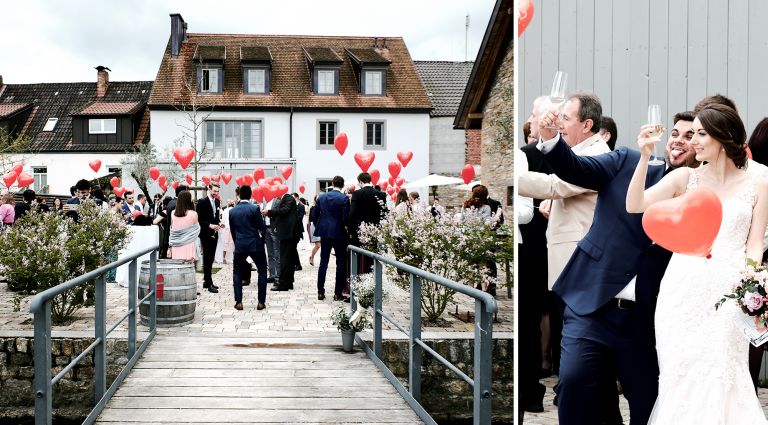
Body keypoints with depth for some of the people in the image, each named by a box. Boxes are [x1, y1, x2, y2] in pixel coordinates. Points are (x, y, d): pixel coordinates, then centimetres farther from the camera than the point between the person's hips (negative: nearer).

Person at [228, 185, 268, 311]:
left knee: (237, 272, 17)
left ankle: (238, 302, 10)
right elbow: (262, 227, -6)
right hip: (255, 244, -2)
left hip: (240, 245, 2)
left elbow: (232, 230, 9)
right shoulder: (254, 208, -9)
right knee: (262, 271, 11)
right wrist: (262, 239, 15)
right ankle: (261, 302, 6)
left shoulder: (232, 211, 2)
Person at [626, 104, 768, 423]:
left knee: (719, 375, -2)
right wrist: (644, 158, -14)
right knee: (680, 372, 3)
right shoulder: (685, 177, 5)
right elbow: (634, 206, -5)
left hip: (726, 289, -1)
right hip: (683, 288, 1)